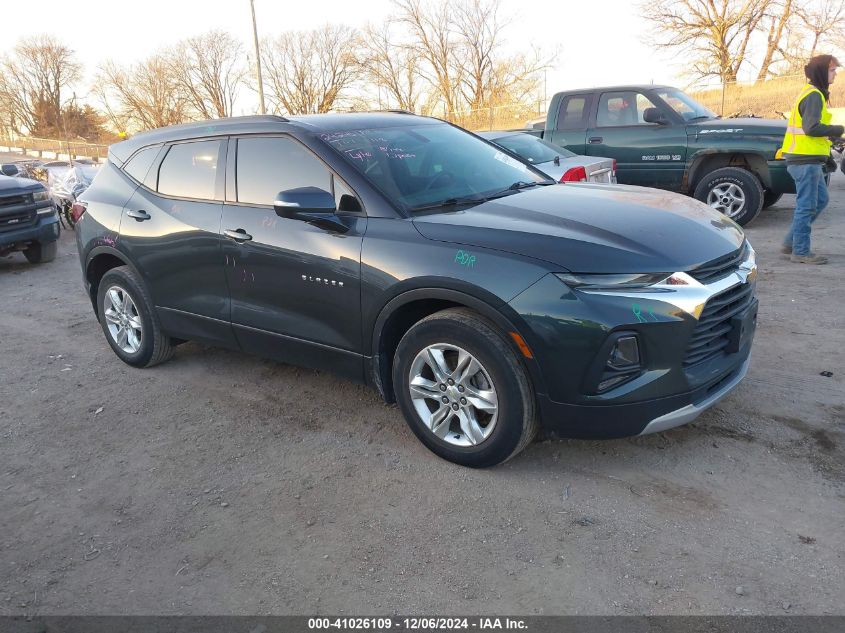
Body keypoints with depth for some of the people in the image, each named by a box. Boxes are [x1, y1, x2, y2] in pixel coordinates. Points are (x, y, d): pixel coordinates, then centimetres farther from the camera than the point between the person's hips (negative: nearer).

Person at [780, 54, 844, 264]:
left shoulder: (812, 93, 19)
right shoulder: (814, 95, -13)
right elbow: (812, 128, -24)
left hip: (808, 160, 10)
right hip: (806, 160, -10)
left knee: (821, 199, 16)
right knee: (807, 205, -5)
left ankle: (791, 242, 18)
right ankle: (801, 251, 1)